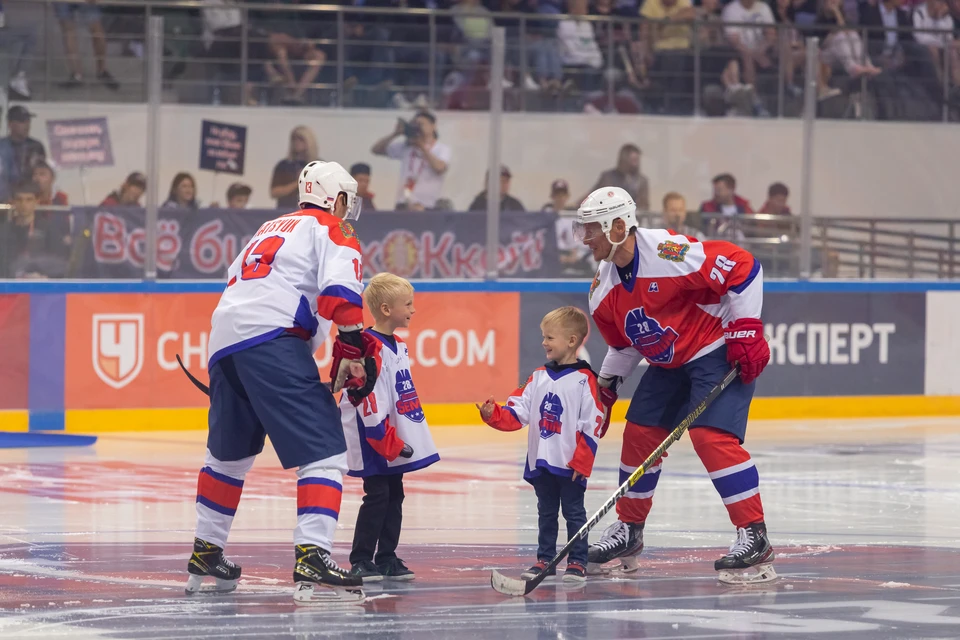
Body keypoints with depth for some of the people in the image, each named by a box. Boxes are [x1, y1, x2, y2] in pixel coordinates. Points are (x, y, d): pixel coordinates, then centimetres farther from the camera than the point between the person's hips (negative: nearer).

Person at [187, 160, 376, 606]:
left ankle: (205, 555, 37)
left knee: (229, 450, 27)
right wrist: (354, 351, -11)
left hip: (223, 337, 8)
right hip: (271, 339, -8)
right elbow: (340, 293, -10)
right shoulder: (333, 232, 8)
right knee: (324, 449, -12)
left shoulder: (271, 229, 32)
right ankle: (312, 559, -28)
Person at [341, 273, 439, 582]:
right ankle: (361, 561, -3)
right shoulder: (371, 350, -19)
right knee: (377, 498, -8)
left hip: (395, 443, 9)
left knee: (394, 497, 11)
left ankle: (386, 558, 17)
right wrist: (388, 442, -20)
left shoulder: (398, 347, 13)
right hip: (374, 442, -9)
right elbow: (369, 401, -22)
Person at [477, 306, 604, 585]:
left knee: (574, 512, 3)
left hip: (571, 464, -6)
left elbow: (592, 425, -11)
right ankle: (545, 559, 22)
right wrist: (494, 414, -12)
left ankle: (577, 562, 10)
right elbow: (518, 413, 6)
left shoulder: (585, 381, -10)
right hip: (541, 462, 6)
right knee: (546, 513, 14)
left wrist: (582, 462, -14)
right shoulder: (538, 378, 9)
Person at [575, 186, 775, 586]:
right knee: (639, 434, 8)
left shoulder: (668, 253, -27)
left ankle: (754, 537, -18)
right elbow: (622, 342, 18)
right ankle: (628, 530, 25)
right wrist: (606, 387, 15)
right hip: (668, 364, 9)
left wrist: (746, 328, -22)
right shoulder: (604, 289, 0)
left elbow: (743, 267, -23)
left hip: (718, 351, -9)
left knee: (712, 436, -22)